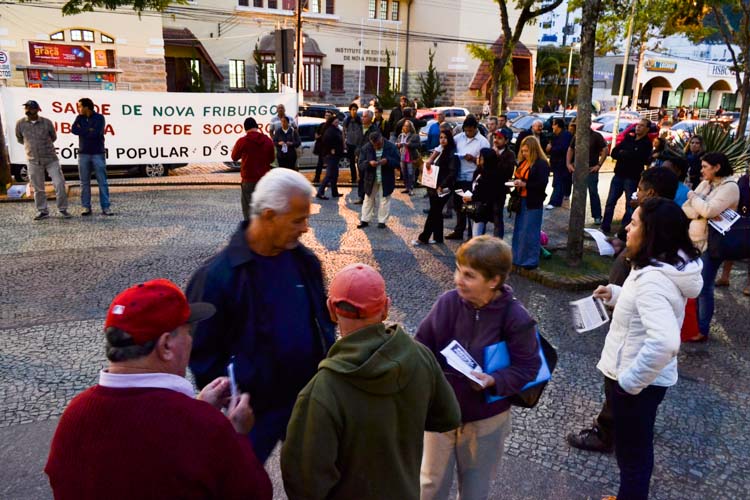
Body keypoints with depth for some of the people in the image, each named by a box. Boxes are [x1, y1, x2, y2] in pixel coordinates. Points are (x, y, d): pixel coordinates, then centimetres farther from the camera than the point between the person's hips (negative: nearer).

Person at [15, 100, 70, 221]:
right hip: (33, 161, 1)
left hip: (51, 158, -1)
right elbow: (19, 139, 16)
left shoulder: (47, 122, -4)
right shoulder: (20, 124, -2)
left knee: (59, 183, -5)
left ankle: (63, 209, 8)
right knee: (38, 188, 7)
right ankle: (42, 211, 18)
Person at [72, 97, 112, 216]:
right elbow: (73, 129, -6)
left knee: (102, 182, -4)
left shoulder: (99, 118, -3)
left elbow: (95, 133, -16)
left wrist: (82, 130, -3)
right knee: (84, 182, 4)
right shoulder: (80, 118, 9)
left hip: (98, 154, -3)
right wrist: (88, 131, -11)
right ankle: (86, 207, 9)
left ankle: (105, 207, -3)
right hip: (83, 154, 4)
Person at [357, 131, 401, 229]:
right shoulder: (366, 148, -6)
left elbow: (397, 163, -9)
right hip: (371, 179, 2)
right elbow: (361, 165, -8)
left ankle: (382, 221, 16)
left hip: (386, 180, -1)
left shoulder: (391, 147, -10)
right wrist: (369, 163, -28)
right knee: (368, 200, 10)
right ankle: (365, 220, 20)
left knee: (384, 201, 5)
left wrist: (388, 161, -28)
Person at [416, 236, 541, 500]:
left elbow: (527, 367, -12)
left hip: (486, 416, -1)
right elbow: (423, 345, -5)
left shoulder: (515, 318, -20)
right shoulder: (448, 302, -15)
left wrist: (493, 381, -27)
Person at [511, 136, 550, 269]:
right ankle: (518, 258, 22)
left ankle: (531, 261, 5)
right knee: (519, 231, 12)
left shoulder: (542, 164, -11)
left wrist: (524, 184, -20)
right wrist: (516, 182, 1)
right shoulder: (523, 162, 12)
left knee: (529, 232, -4)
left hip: (533, 203, -8)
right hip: (522, 200, 8)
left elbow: (542, 184, -18)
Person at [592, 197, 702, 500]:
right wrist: (616, 295, 7)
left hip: (636, 382, -9)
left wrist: (630, 381, -29)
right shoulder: (670, 266, 1)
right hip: (640, 377, 10)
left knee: (632, 453, 12)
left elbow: (664, 342, -42)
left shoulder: (652, 280, -30)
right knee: (636, 449, 27)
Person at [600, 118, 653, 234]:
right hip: (618, 175, 5)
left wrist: (623, 153, -7)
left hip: (632, 178, -5)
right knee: (610, 202, 5)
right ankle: (605, 227, 12)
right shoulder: (628, 139, 13)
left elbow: (636, 157, -18)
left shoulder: (646, 144, -3)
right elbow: (614, 153, 4)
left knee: (629, 205, 3)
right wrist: (628, 155, -12)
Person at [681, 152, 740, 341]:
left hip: (710, 243, -7)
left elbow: (708, 210, -25)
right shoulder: (705, 184, 10)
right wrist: (701, 211, -15)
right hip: (694, 239, 7)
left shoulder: (730, 187, -13)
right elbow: (687, 210, 5)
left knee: (704, 287, -4)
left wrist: (693, 197, -9)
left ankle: (703, 330, 6)